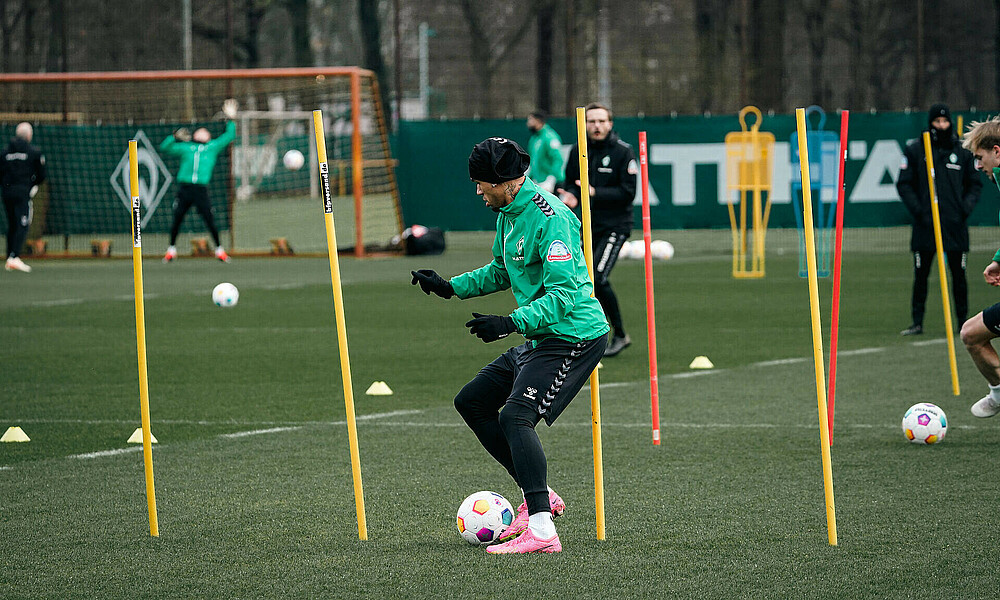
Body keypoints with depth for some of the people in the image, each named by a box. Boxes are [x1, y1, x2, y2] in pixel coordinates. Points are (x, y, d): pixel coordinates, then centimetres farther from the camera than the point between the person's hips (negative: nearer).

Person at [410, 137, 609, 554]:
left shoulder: (550, 218, -21)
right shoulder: (508, 213, 10)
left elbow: (563, 294, -26)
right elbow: (501, 272, 27)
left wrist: (510, 323, -33)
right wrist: (451, 287, 15)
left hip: (574, 336, -11)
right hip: (540, 338, 11)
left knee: (516, 416, -25)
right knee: (471, 402, 14)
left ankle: (541, 530, -31)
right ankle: (538, 496, 17)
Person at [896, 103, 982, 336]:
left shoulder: (962, 150, 8)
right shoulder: (915, 150, 3)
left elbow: (975, 184, 15)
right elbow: (904, 184, 5)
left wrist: (966, 207, -1)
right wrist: (916, 209, -7)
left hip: (955, 226, 1)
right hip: (925, 225, -1)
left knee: (958, 275, 3)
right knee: (920, 275, 1)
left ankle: (963, 322, 10)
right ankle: (917, 322, 8)